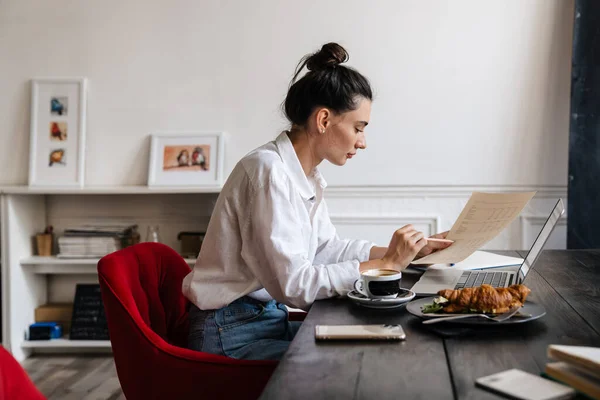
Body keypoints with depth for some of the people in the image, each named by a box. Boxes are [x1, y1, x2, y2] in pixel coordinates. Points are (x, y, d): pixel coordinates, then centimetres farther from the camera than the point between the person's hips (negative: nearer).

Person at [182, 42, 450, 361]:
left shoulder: (306, 175, 6)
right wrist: (385, 264, -19)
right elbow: (294, 284, -25)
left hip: (269, 317, 9)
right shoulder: (268, 171, -22)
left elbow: (327, 248, 13)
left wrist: (411, 251, 6)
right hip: (232, 335, -8)